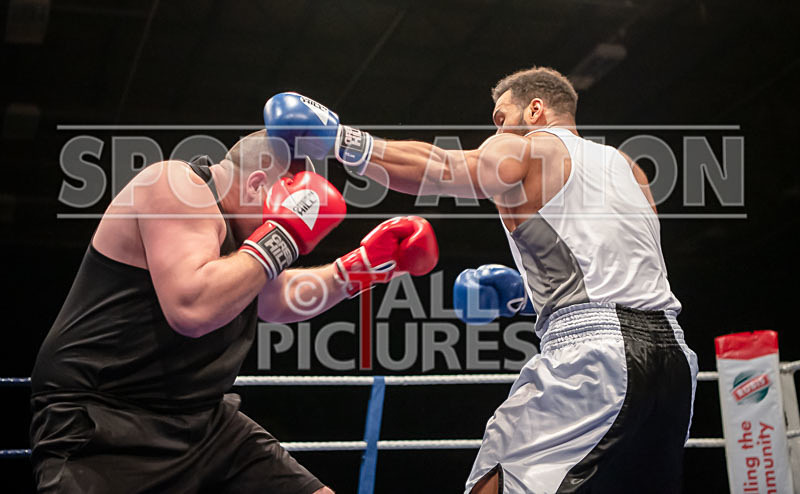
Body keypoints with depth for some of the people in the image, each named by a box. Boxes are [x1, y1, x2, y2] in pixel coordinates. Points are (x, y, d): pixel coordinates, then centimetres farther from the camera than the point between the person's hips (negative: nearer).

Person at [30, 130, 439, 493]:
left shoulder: (232, 222, 14)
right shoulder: (176, 186, -14)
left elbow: (275, 300, 31)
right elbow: (192, 309, -29)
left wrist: (357, 268, 22)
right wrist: (281, 240, -19)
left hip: (202, 420, 9)